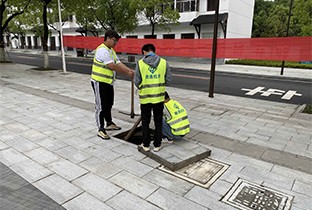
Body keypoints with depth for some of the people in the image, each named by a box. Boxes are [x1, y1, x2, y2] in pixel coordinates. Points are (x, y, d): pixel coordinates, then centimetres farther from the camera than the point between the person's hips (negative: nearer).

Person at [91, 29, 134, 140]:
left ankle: (109, 123, 36)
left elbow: (118, 63, 5)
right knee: (101, 106, -2)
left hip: (108, 82, 10)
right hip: (99, 82, -10)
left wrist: (130, 70, -9)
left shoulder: (111, 50, 13)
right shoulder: (102, 50, -20)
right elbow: (113, 66, -25)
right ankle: (101, 130, 8)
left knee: (109, 104, 19)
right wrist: (127, 73, -19)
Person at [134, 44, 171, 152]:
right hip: (159, 96, 2)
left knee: (145, 122, 14)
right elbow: (168, 80, 0)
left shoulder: (140, 63, -7)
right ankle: (157, 145, 22)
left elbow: (136, 82, -5)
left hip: (145, 97, -1)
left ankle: (146, 145, 23)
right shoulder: (163, 62, -2)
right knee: (158, 122, 14)